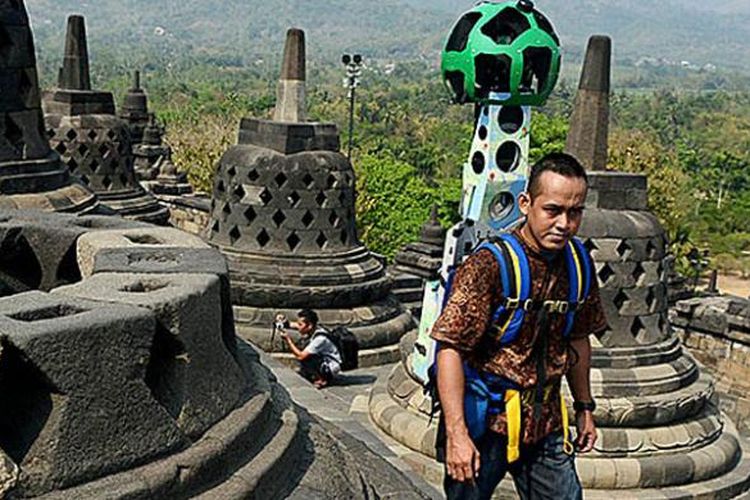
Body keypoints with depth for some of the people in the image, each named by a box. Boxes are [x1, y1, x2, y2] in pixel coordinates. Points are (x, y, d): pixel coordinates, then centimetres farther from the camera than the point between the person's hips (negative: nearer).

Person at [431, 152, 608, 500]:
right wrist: (456, 433, -24)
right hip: (486, 422, -5)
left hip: (546, 424, 5)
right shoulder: (488, 264, -19)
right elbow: (450, 348, -21)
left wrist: (584, 407, 20)